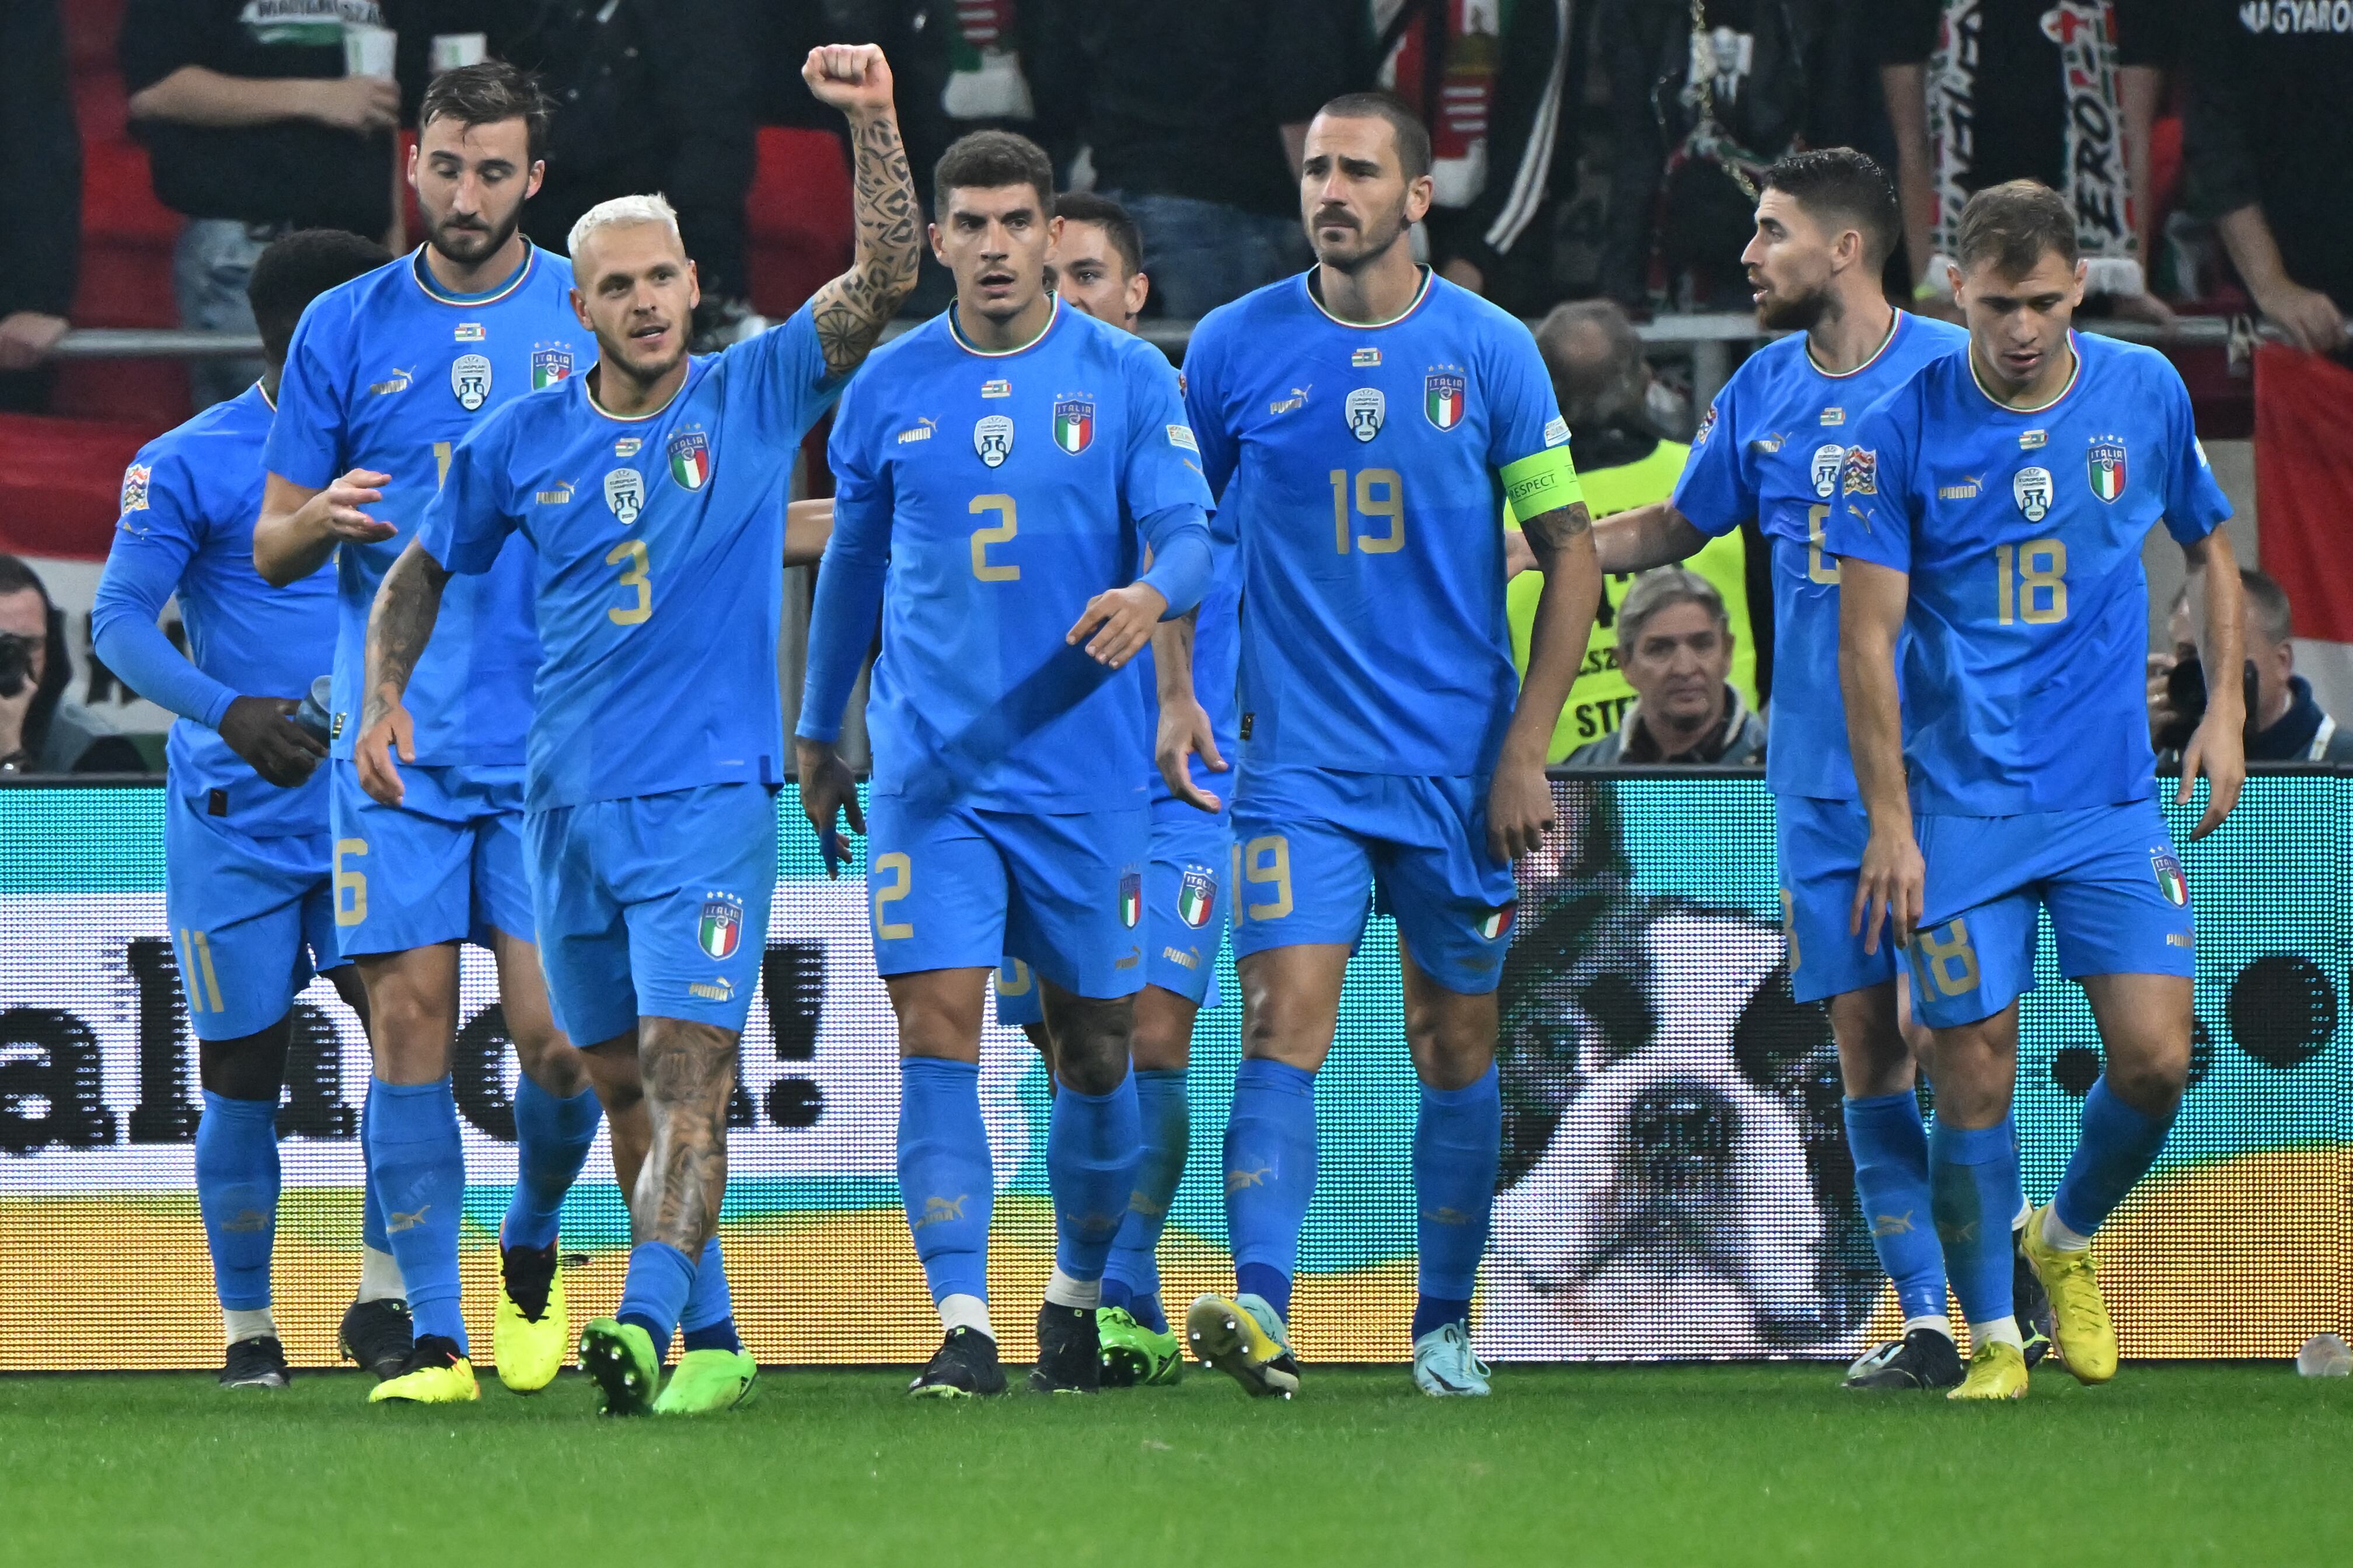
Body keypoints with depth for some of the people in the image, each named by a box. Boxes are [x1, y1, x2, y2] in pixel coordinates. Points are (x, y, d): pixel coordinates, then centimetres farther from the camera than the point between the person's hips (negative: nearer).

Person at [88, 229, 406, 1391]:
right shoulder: (189, 465, -4)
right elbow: (118, 621, -12)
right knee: (243, 1073, 0)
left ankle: (382, 1297, -3)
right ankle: (247, 1327, 13)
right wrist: (227, 712, -28)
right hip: (236, 816, -3)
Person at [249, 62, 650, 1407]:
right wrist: (320, 521, -13)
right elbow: (272, 549, 8)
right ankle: (437, 1335, 3)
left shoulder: (593, 317, 5)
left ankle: (532, 1256, 21)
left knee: (555, 1034, -7)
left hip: (559, 740, -1)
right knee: (411, 1021, -4)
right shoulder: (346, 328, 7)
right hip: (395, 738, 1)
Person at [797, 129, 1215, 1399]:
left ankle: (1078, 1293, 29)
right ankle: (962, 1324, -14)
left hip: (1085, 769, -1)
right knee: (936, 1032, -12)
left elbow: (1188, 533, -6)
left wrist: (1153, 593, -30)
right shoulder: (891, 388, 6)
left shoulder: (1127, 378, 0)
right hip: (929, 768, 1)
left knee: (1094, 1045, 8)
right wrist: (817, 737, 23)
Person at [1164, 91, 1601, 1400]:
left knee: (1458, 1043, 8)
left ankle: (1446, 1327, 21)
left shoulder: (1491, 351, -1)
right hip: (1298, 759, -1)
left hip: (1460, 766, 1)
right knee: (1285, 1022, -16)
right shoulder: (1236, 348, 1)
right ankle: (1262, 1308, -27)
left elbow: (1571, 549, 2)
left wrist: (1528, 744, -4)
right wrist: (1176, 696, 0)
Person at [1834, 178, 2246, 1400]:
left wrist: (2226, 706, 6)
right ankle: (1993, 1341, 12)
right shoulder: (1905, 431, -7)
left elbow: (2210, 552, 17)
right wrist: (1889, 821, -10)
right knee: (1976, 1079, -4)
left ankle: (2067, 1243, 22)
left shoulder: (2146, 394, 1)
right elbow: (1867, 633, -6)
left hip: (2112, 796, 2)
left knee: (2154, 1058, -7)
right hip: (1962, 808, -2)